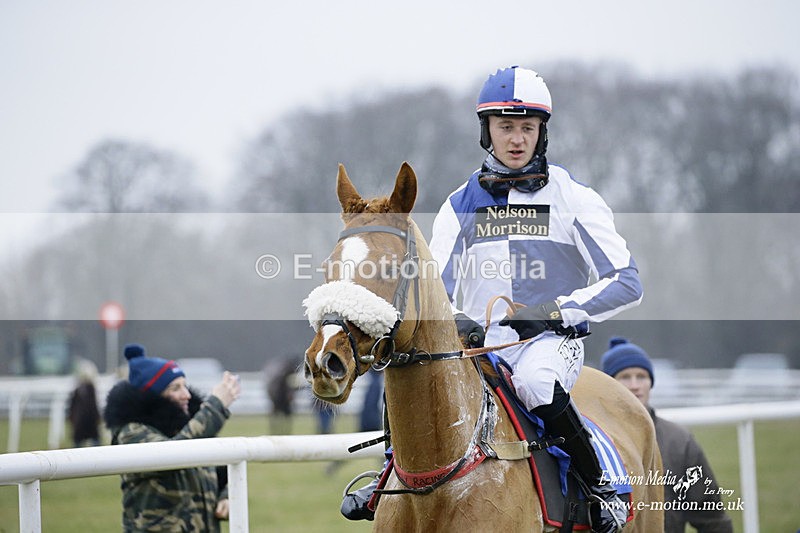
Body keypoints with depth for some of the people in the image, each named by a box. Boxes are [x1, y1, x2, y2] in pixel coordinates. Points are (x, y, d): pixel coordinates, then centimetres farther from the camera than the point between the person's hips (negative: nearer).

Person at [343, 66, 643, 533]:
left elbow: (627, 283, -3)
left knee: (534, 381, -38)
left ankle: (599, 484, -19)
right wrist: (452, 320, -13)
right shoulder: (461, 205, 10)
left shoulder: (572, 199, 1)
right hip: (478, 342, 4)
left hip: (551, 340, -4)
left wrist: (560, 311, -15)